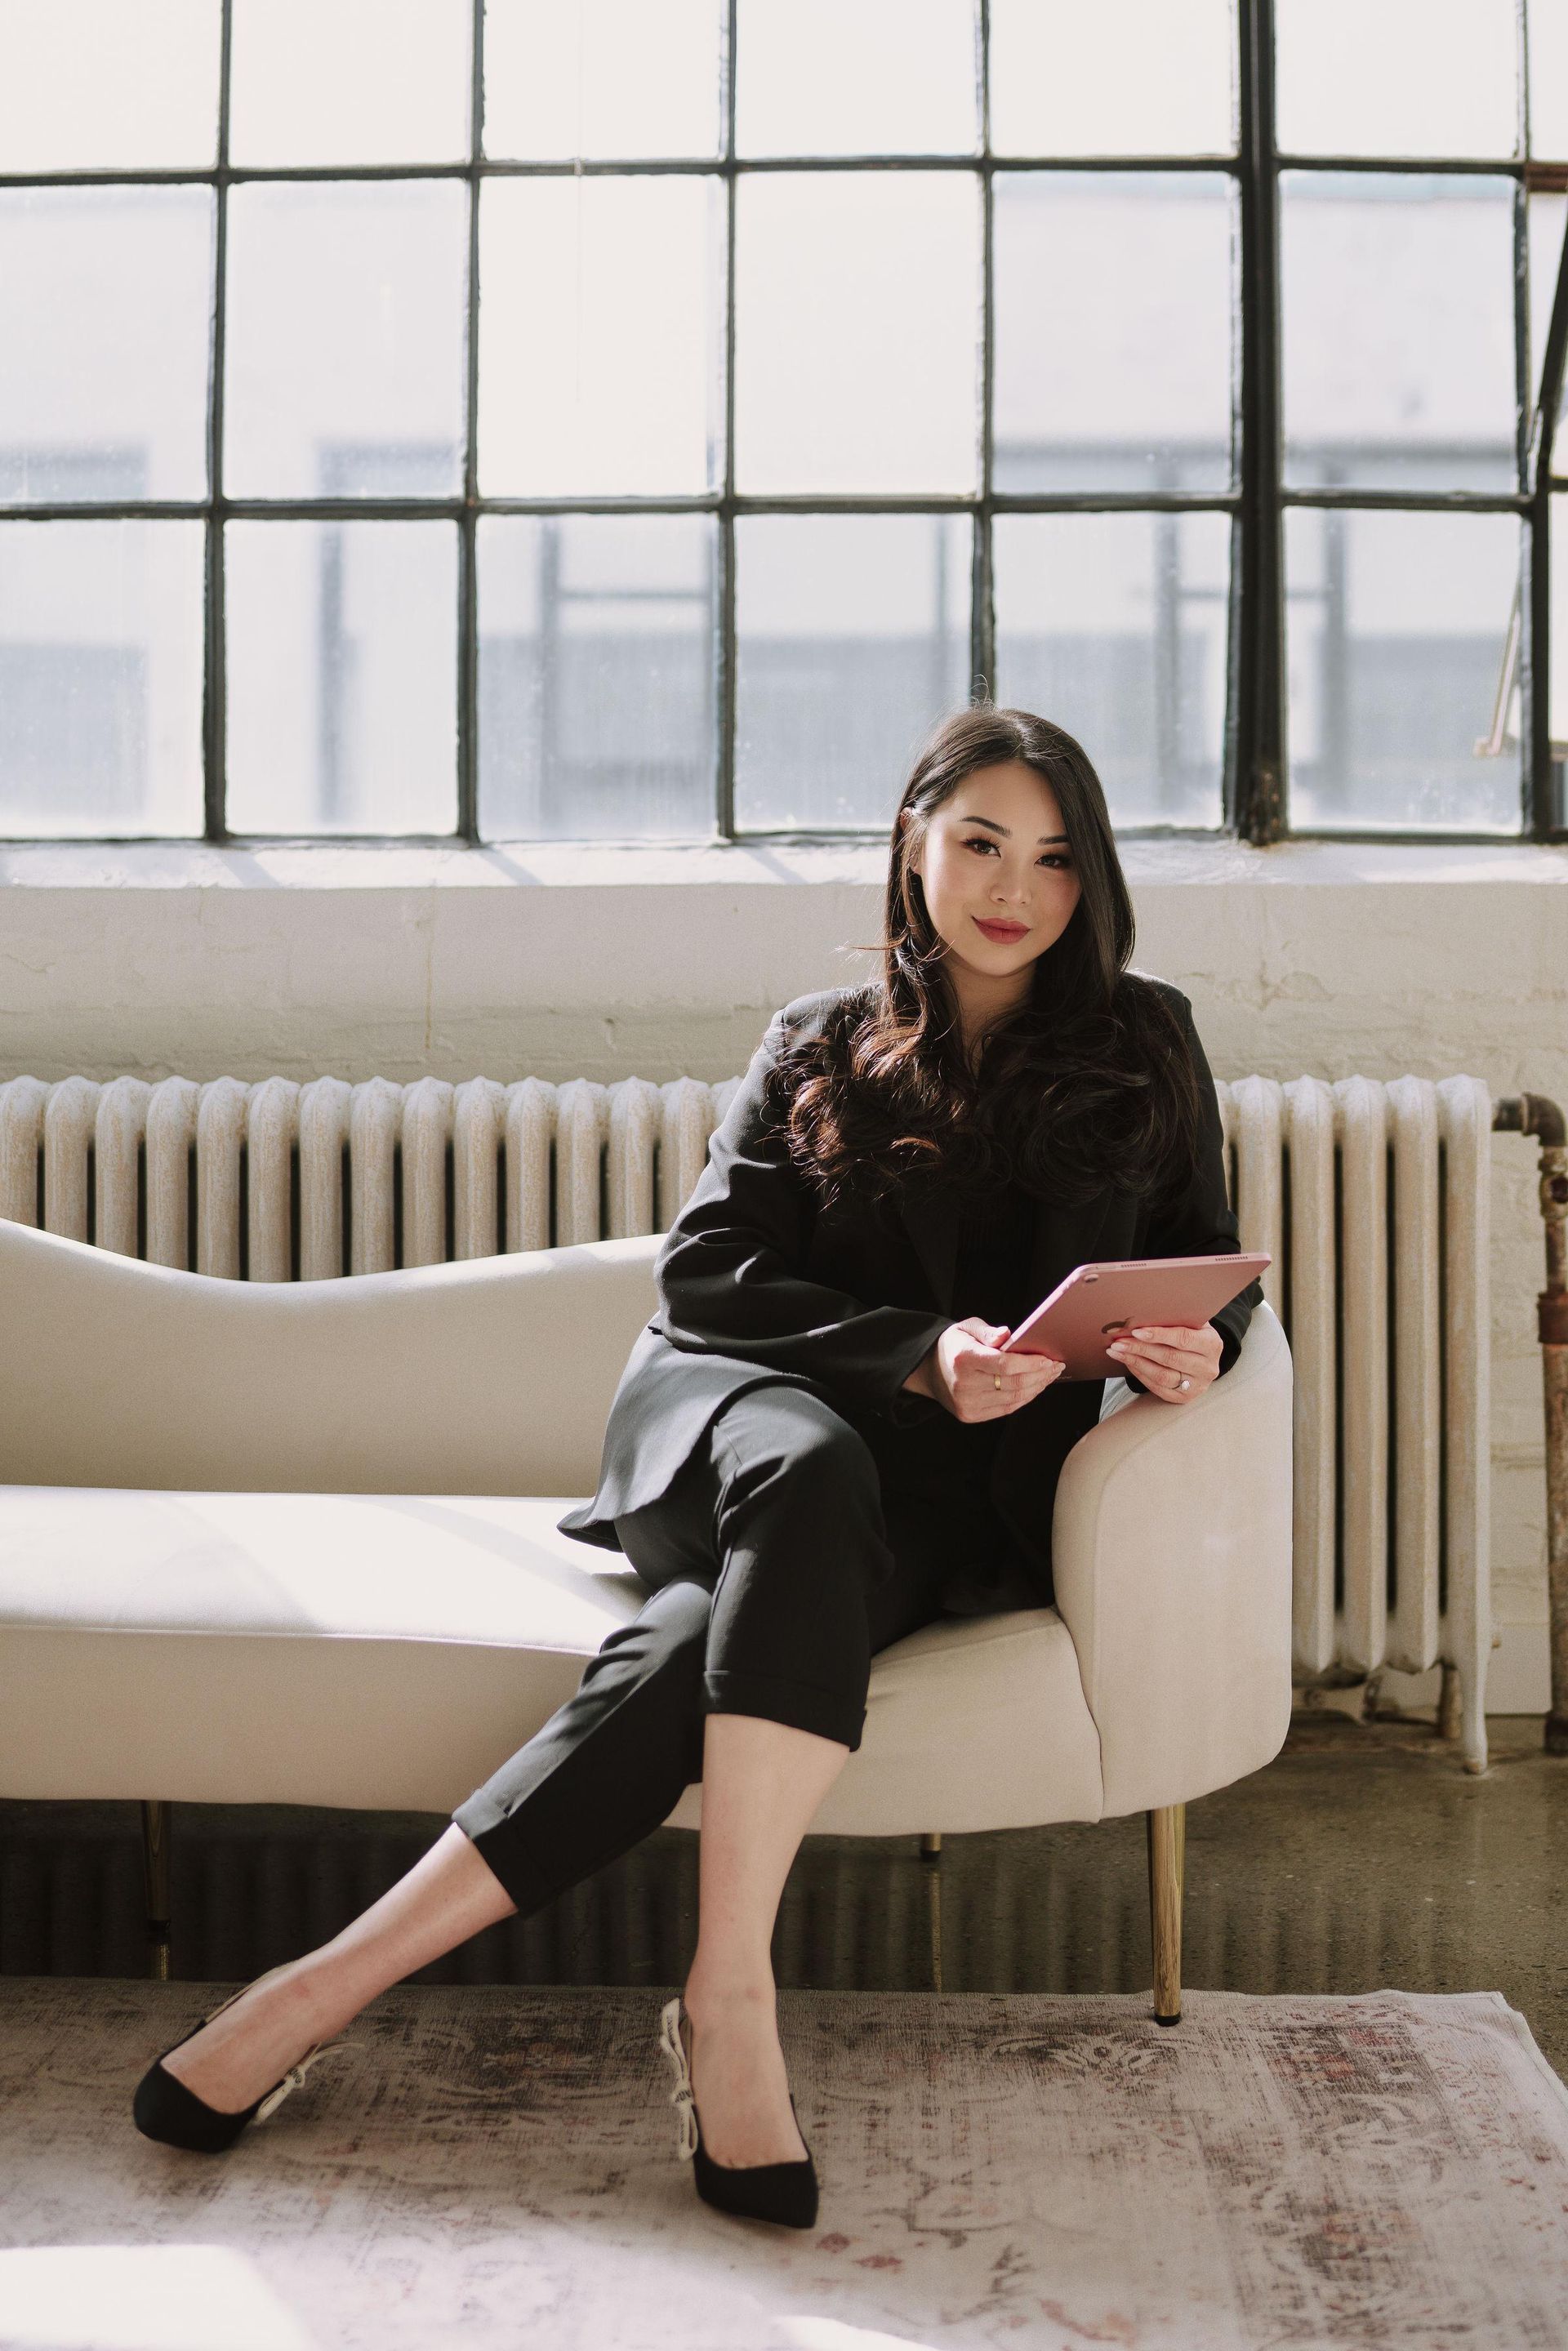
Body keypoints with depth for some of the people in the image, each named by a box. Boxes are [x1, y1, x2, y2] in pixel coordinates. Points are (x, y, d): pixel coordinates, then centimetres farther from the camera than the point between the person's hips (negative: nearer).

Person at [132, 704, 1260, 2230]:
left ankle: (346, 1974, -31)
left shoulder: (1144, 1046, 16)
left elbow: (1204, 1260, 18)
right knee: (808, 1467, -39)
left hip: (951, 1490, 0)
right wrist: (917, 1354, -14)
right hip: (735, 1410, 0)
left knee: (722, 1631, -33)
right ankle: (729, 1996, -39)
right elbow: (708, 1272, 3)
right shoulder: (819, 1044, 13)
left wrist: (1193, 1347, -8)